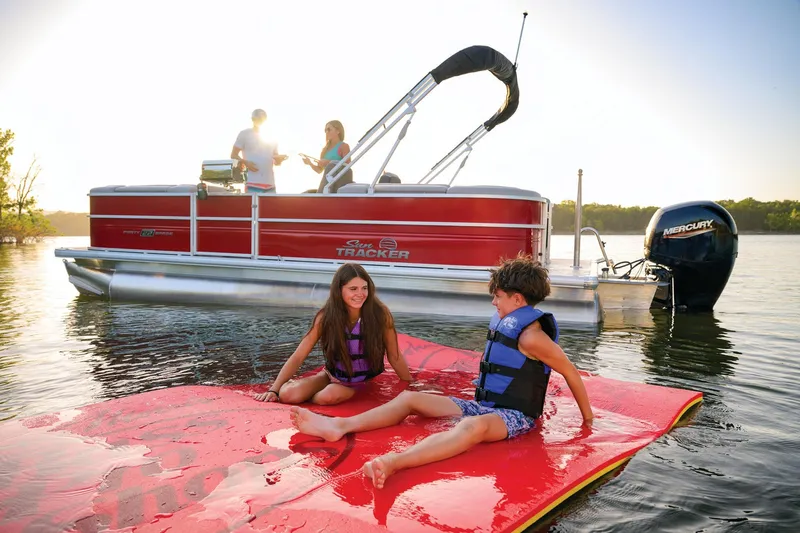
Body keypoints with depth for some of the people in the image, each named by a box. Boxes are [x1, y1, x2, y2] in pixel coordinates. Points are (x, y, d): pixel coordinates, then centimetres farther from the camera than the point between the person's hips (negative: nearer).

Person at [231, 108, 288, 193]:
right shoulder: (244, 134, 7)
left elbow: (276, 162, 24)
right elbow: (233, 155, 5)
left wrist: (280, 159, -1)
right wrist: (245, 162, -15)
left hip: (270, 184, 5)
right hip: (252, 184, -5)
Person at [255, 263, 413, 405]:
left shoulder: (380, 313, -21)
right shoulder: (326, 316, -16)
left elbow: (394, 356, -7)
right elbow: (298, 356, -13)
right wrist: (274, 389, -19)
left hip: (367, 381, -2)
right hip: (333, 376, 2)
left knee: (328, 397, -31)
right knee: (288, 394, -21)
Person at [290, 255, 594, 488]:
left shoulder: (531, 336, -16)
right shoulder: (503, 322, 10)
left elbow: (570, 372, -11)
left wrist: (588, 417, -4)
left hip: (514, 416, -9)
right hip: (483, 406, 9)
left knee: (473, 426, -45)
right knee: (410, 398, -3)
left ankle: (393, 462, -70)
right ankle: (338, 426, -18)